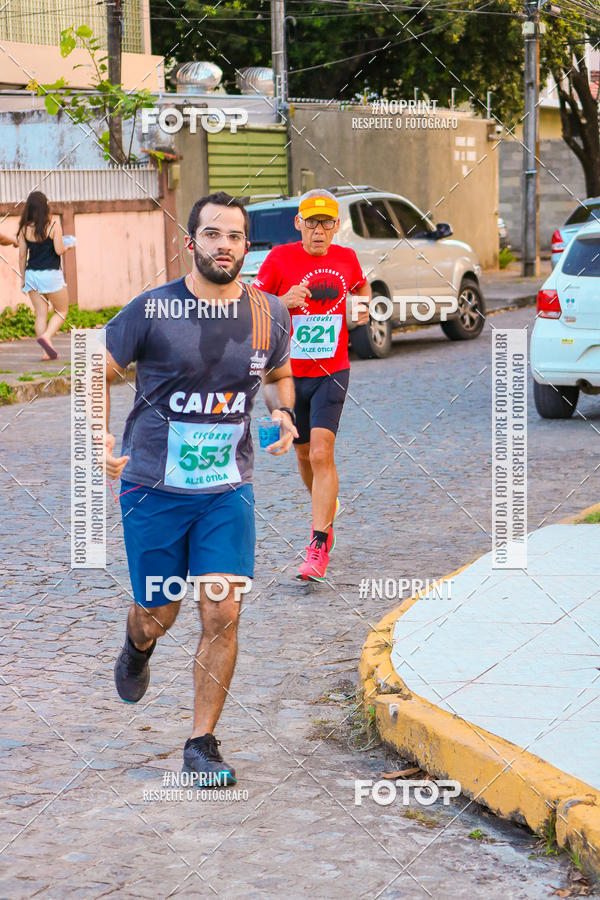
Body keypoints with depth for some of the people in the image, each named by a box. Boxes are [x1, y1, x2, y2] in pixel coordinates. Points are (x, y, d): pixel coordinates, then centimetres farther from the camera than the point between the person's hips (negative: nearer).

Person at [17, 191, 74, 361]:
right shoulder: (53, 224, -11)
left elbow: (22, 256, 3)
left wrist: (23, 278, 13)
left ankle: (46, 351, 5)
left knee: (40, 314, 9)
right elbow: (59, 250, -14)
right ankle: (46, 337, -12)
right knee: (61, 311, 11)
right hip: (50, 275, -4)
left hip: (32, 274, 4)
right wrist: (66, 247, 9)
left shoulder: (25, 228, 0)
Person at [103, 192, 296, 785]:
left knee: (222, 614, -8)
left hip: (228, 489, 2)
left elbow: (279, 375, 20)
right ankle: (138, 646, 50)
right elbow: (97, 374, 1)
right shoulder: (152, 311, -10)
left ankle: (201, 745, 4)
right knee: (157, 616, 11)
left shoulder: (268, 316, 1)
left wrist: (284, 413, -2)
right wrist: (99, 439, -13)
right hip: (153, 488, -2)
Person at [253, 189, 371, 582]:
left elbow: (362, 286, 24)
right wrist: (283, 301, -23)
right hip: (289, 372, 1)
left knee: (321, 453, -15)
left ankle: (319, 546, -16)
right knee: (304, 453, 14)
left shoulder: (346, 259, 2)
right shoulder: (280, 258, -5)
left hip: (332, 372, -1)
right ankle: (327, 508, 44)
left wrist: (365, 307, 2)